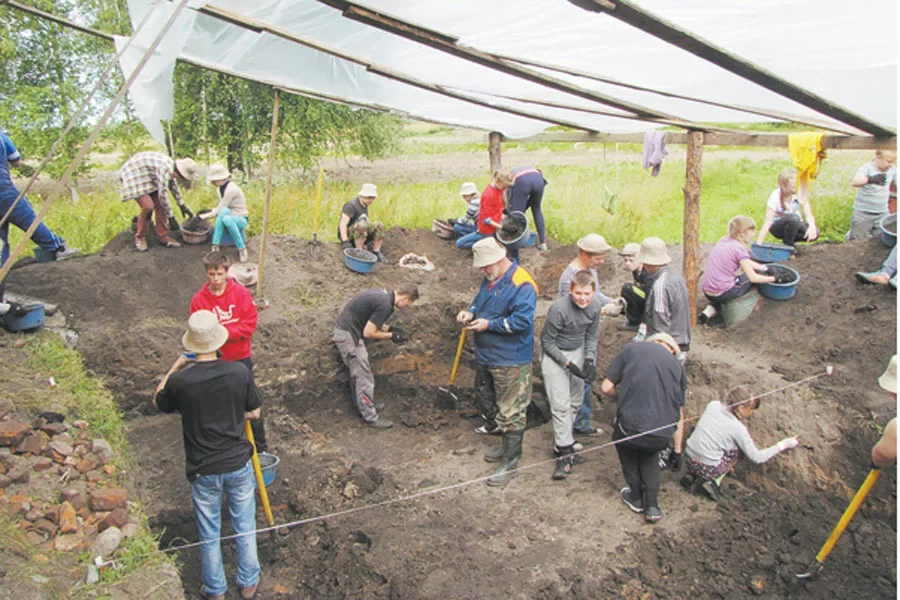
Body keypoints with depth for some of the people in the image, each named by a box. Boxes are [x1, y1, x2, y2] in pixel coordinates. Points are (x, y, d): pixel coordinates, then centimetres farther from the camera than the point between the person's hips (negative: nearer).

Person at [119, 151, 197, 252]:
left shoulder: (171, 165, 0)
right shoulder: (165, 169, -29)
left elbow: (173, 186, 18)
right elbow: (163, 195, -28)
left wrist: (182, 206, 23)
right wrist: (171, 217, -21)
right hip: (133, 176, -10)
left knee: (159, 204, 0)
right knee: (148, 206, -19)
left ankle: (163, 237, 7)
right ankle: (140, 238, 1)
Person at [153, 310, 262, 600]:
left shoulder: (180, 381, -19)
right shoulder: (239, 372, -15)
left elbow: (159, 402, 5)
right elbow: (254, 413, -1)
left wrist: (175, 367, 10)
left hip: (204, 470, -1)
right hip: (238, 464, 1)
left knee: (209, 533, 19)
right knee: (245, 527, 20)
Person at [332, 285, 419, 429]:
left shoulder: (385, 295, 8)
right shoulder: (385, 305, -22)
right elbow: (368, 333, -20)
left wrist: (389, 328, 12)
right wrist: (390, 336, -8)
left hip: (345, 329, 10)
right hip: (348, 335, -10)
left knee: (358, 373, 22)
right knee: (363, 376, -1)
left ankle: (366, 404, 36)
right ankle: (370, 417, 8)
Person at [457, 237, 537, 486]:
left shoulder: (522, 285, -21)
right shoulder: (490, 279, 8)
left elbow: (522, 321, -27)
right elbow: (480, 302, 21)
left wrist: (489, 325, -23)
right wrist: (470, 313, -1)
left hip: (510, 361, -10)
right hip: (485, 355, 10)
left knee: (510, 411, -1)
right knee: (486, 400, 22)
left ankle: (510, 462, 11)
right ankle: (508, 446, 40)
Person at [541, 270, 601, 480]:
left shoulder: (595, 306, -8)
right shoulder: (559, 309, -26)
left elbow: (591, 336, 6)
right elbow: (547, 341, -16)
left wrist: (590, 360, -8)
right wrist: (568, 364, -21)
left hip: (578, 352, 6)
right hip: (554, 355, -6)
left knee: (575, 402, 13)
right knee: (560, 404, -10)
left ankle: (563, 439, 31)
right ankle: (565, 453, -4)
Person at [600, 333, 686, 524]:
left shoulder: (631, 349, 10)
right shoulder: (677, 365, 17)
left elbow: (606, 388, 6)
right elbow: (680, 415, 21)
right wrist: (677, 451, 30)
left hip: (630, 426, -2)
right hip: (661, 436, 2)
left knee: (624, 444, 32)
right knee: (650, 451, 35)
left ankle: (636, 497, 42)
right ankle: (652, 505, 26)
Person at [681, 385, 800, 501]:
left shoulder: (713, 405, -1)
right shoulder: (738, 428, -14)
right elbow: (757, 458, -6)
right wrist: (782, 446, 3)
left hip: (688, 458, 5)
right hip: (708, 469, -5)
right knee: (736, 450, 12)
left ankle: (691, 475, 13)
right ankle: (713, 481, 1)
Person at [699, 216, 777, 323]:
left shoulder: (723, 241, 9)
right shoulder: (739, 248, -13)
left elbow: (745, 261, 23)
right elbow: (753, 278, -10)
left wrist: (765, 268, 19)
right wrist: (773, 278, 2)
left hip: (707, 292, 7)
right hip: (723, 293, -7)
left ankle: (712, 309, 12)